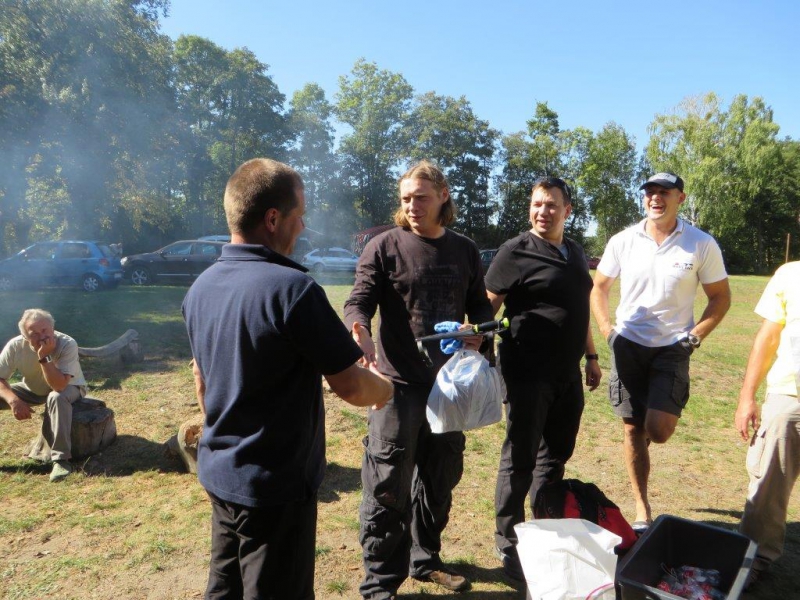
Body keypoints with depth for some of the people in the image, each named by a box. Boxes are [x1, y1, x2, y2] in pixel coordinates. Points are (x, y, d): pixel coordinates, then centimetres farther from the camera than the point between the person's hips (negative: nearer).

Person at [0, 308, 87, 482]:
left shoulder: (67, 344, -32)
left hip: (69, 388, -4)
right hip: (33, 390, 5)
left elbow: (59, 386, -38)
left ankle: (61, 459, -33)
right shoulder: (15, 346, -21)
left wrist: (44, 357, -43)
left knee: (56, 398, -38)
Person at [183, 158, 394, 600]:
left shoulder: (201, 288, 0)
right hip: (275, 484, -7)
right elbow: (351, 388, -20)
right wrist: (382, 388, 1)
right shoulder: (291, 287, -24)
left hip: (218, 474, 8)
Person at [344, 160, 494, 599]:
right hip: (399, 383, -5)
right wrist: (359, 329, -34)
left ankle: (425, 559, 38)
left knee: (441, 479, 17)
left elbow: (479, 304, 15)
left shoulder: (464, 251, 8)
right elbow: (359, 300, -12)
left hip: (450, 383, 5)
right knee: (388, 485, 0)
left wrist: (480, 331, -7)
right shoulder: (384, 247, -5)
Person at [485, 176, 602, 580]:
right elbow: (486, 308, -12)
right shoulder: (516, 252, -8)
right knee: (520, 459, 3)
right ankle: (509, 543, 19)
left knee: (556, 455, 17)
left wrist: (591, 356, 20)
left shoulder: (575, 252, 13)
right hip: (529, 375, -7)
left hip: (567, 374, 7)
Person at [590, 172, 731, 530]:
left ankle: (655, 419, 27)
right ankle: (642, 510, 22)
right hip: (628, 346, 2)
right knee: (632, 429, 6)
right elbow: (599, 288, 10)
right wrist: (607, 330, -1)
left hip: (672, 349, -1)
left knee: (658, 430, -13)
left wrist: (694, 336, -6)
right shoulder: (622, 241, 0)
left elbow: (721, 297, 5)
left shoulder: (702, 244, -4)